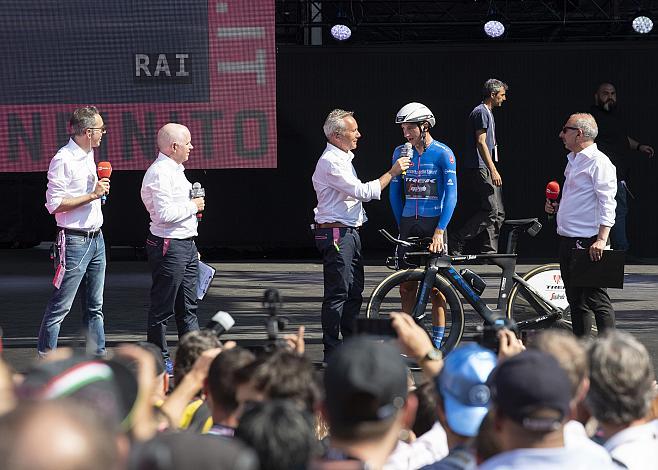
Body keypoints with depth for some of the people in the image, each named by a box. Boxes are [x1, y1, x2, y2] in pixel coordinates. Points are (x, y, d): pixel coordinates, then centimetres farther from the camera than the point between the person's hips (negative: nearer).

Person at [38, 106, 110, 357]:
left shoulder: (88, 156, 13)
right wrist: (92, 195, -18)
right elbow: (54, 204, -20)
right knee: (60, 306, -5)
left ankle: (98, 357, 15)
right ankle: (45, 360, 0)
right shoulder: (64, 160, -15)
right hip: (75, 241, -9)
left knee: (94, 306, 11)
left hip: (96, 238, 9)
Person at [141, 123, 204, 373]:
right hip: (168, 246, -10)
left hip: (185, 245, 10)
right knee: (162, 307, -2)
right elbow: (165, 213, -25)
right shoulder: (159, 172, -16)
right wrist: (193, 206, -11)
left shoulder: (175, 170, 17)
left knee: (188, 306, 12)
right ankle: (159, 359, 4)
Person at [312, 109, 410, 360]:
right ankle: (332, 352, -7)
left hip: (350, 232, 10)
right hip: (336, 233, -10)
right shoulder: (330, 162, -16)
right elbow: (363, 192, -20)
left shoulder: (343, 158, 18)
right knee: (337, 293, -9)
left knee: (354, 292, 12)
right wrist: (392, 172, -14)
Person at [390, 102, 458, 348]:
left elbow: (451, 194, -10)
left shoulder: (443, 153, -7)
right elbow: (395, 192, 13)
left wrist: (439, 231, -17)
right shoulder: (400, 153, 6)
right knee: (406, 286, 4)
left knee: (436, 286, -3)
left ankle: (437, 343, 1)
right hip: (408, 224, 4)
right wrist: (402, 225, 8)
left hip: (434, 223, -4)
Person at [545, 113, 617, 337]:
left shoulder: (598, 162, -10)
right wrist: (556, 207, 14)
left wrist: (601, 239, -24)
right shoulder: (573, 160, 19)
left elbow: (607, 204, -16)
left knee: (596, 299, -11)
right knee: (576, 301, 13)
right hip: (568, 240, 10)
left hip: (588, 242, -10)